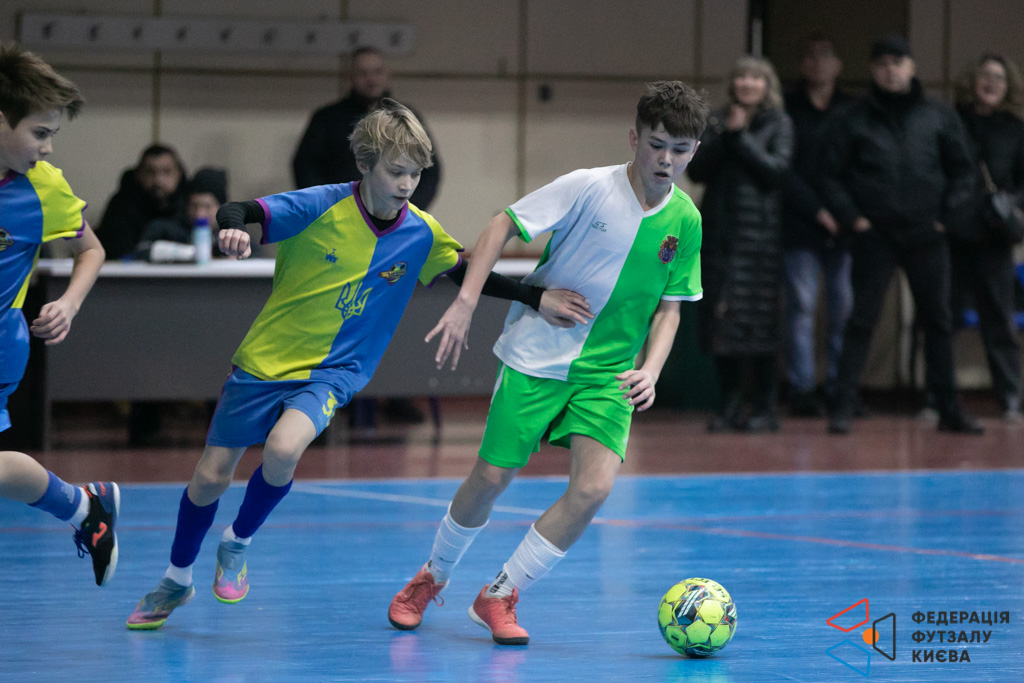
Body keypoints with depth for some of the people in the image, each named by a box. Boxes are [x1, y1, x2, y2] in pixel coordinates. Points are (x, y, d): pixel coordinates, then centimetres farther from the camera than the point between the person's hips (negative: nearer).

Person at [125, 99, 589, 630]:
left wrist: (537, 298, -1)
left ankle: (238, 542, 1)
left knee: (283, 448, -29)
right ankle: (178, 579, 33)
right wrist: (234, 229, -42)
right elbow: (236, 213, -19)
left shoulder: (421, 235, -8)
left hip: (334, 370, 1)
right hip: (265, 360, -1)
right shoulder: (321, 208, -18)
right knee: (212, 475, 6)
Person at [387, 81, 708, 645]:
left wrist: (651, 369, -8)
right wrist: (465, 302, -19)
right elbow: (503, 225, -10)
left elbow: (668, 306, 8)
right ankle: (432, 578, 30)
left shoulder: (684, 221, -2)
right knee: (491, 478, 1)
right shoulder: (589, 187, -15)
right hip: (536, 356, -3)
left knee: (594, 487, -16)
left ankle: (498, 597, 1)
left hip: (607, 372, 3)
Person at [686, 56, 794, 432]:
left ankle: (764, 406, 1)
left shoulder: (779, 123, 4)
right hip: (719, 231, 3)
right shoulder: (717, 121, 13)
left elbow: (777, 168, -10)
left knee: (759, 318, -5)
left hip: (759, 232, -3)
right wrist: (722, 137, -9)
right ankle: (729, 404, 8)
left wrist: (740, 137, -11)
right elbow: (697, 171, 4)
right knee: (720, 316, 0)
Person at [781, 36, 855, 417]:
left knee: (845, 310, -1)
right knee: (801, 306, -5)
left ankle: (840, 389, 3)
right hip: (800, 226, -2)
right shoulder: (787, 111, 6)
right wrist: (818, 211, -9)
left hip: (843, 228, 2)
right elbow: (784, 171, -1)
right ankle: (801, 391, -3)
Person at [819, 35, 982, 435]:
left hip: (927, 237, 2)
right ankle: (843, 406, -2)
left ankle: (948, 409, 14)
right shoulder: (855, 119, 2)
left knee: (938, 322, 7)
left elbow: (962, 170, 10)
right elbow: (831, 173, 4)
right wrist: (850, 216, -6)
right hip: (874, 235, -2)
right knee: (862, 321, -4)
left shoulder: (938, 117, 5)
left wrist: (948, 215, 0)